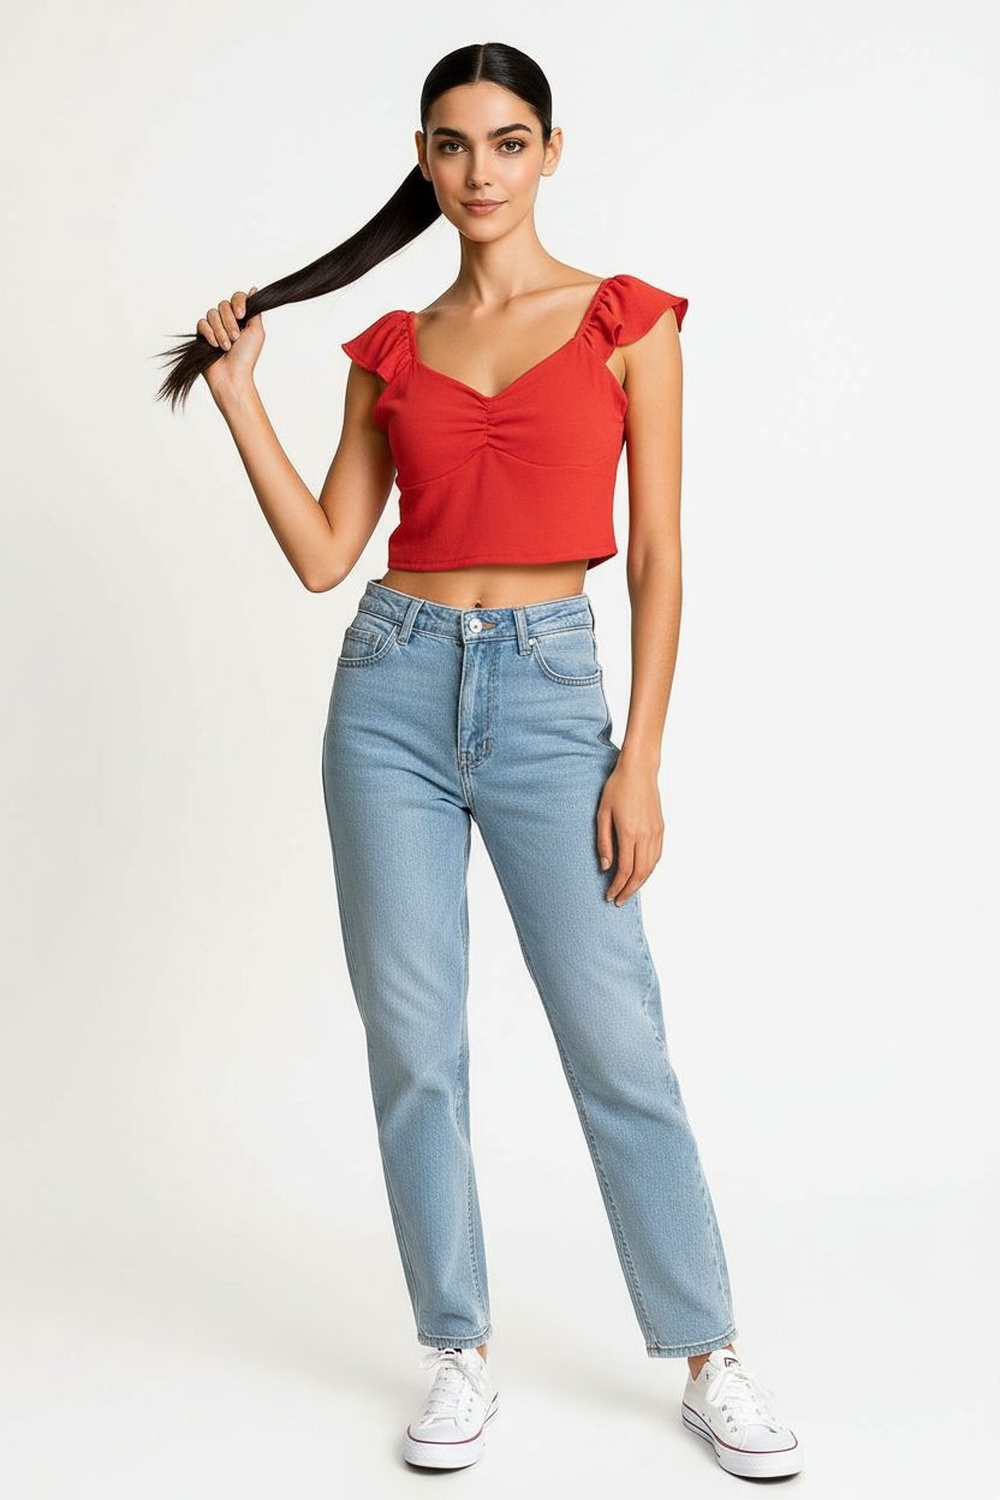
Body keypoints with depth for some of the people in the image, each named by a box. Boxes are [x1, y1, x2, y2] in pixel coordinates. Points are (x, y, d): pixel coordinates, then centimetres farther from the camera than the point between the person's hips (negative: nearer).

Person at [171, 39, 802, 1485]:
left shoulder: (627, 321, 2)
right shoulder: (392, 349, 11)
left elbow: (658, 557, -1)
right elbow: (323, 553, 6)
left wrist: (641, 758, -7)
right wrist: (238, 393, 3)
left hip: (549, 689, -3)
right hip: (394, 687, 3)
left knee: (617, 1045, -2)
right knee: (413, 1045, 5)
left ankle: (710, 1365, 14)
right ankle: (461, 1357, 20)